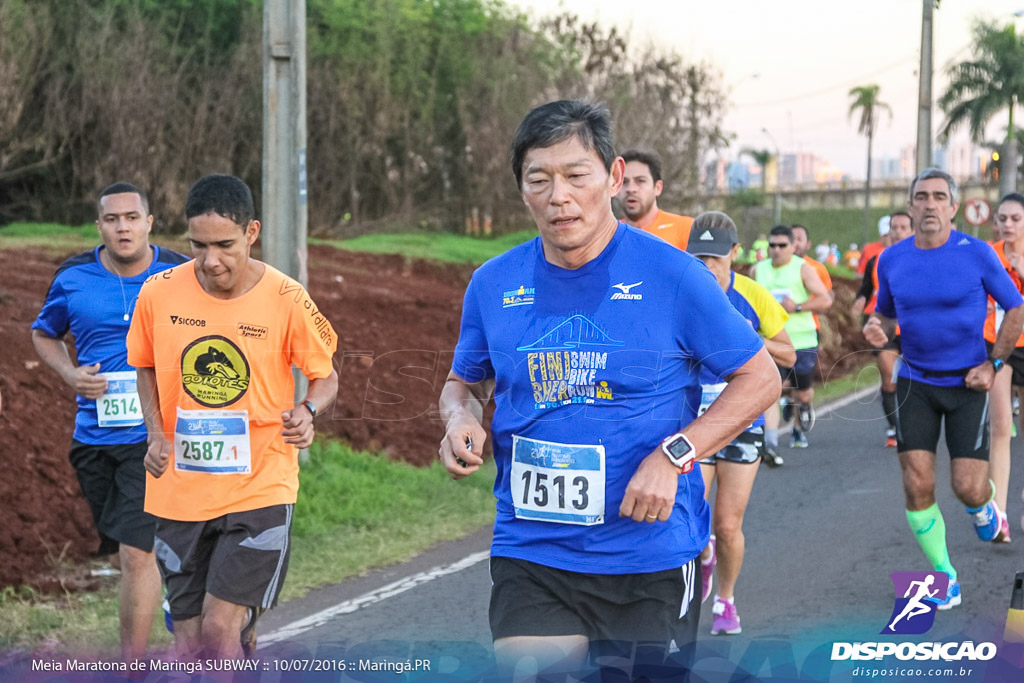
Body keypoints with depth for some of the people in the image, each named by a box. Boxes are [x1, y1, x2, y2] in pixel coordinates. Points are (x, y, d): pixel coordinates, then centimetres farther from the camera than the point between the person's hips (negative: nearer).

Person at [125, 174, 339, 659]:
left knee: (221, 629, -14)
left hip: (260, 487, -3)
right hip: (179, 490, 3)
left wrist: (307, 412, -18)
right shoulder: (159, 294, -5)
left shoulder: (286, 300, -11)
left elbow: (324, 376, 3)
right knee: (189, 643, 8)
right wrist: (156, 434, -3)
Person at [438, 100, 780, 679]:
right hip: (530, 554, 2)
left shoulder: (672, 274, -7)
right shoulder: (493, 284, 3)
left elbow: (760, 378, -2)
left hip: (650, 556, -2)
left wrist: (673, 457, -14)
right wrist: (461, 421, -5)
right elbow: (465, 383, 19)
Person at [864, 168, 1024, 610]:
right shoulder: (891, 260, 0)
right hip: (915, 383, 2)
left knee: (968, 489, -8)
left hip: (967, 383, -2)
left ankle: (983, 504, 32)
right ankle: (945, 577, 12)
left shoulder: (976, 254, -10)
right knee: (917, 486, -6)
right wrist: (877, 328, -9)